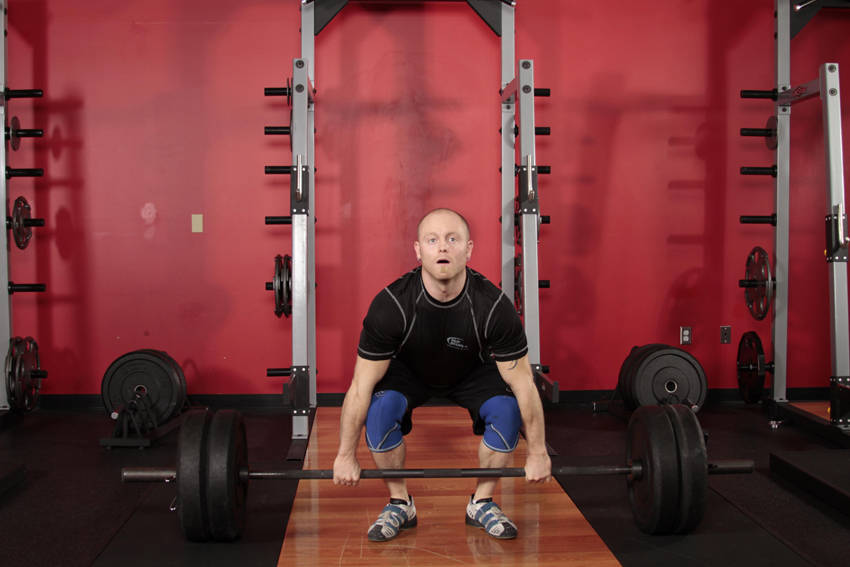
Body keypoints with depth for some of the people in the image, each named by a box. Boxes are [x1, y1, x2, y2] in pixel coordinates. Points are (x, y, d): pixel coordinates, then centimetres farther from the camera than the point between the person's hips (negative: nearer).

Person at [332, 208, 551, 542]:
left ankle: (481, 503, -1)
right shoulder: (391, 305, -35)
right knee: (380, 408, -30)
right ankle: (400, 504, -6)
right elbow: (362, 386, -25)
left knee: (508, 409, -26)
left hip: (471, 371, 1)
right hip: (408, 370, -1)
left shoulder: (493, 306, -33)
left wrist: (538, 453, -16)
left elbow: (523, 382, -22)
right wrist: (345, 456, -20)